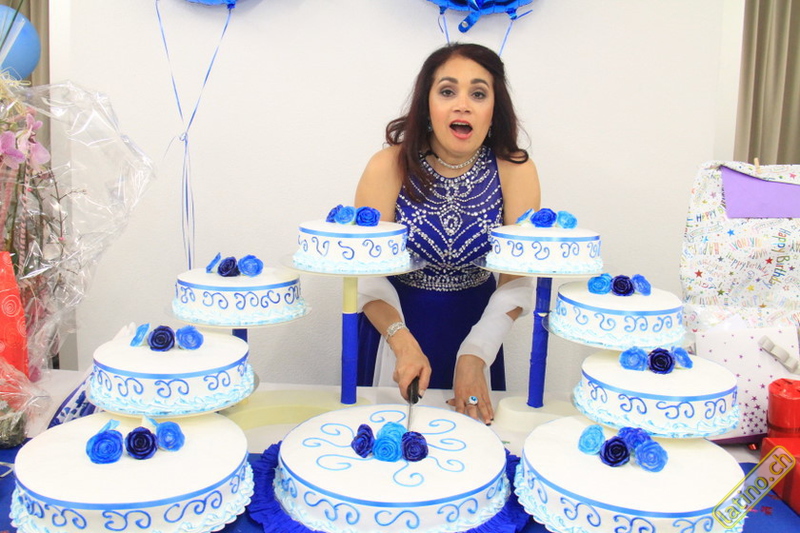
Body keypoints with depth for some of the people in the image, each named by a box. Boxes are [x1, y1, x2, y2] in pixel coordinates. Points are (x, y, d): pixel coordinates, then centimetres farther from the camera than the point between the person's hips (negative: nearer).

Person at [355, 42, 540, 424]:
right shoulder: (389, 167, -14)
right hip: (395, 327, -1)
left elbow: (518, 279, -11)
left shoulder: (515, 171, -11)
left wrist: (474, 356, -20)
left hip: (475, 333, 1)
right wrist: (404, 345, -26)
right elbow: (365, 270, -14)